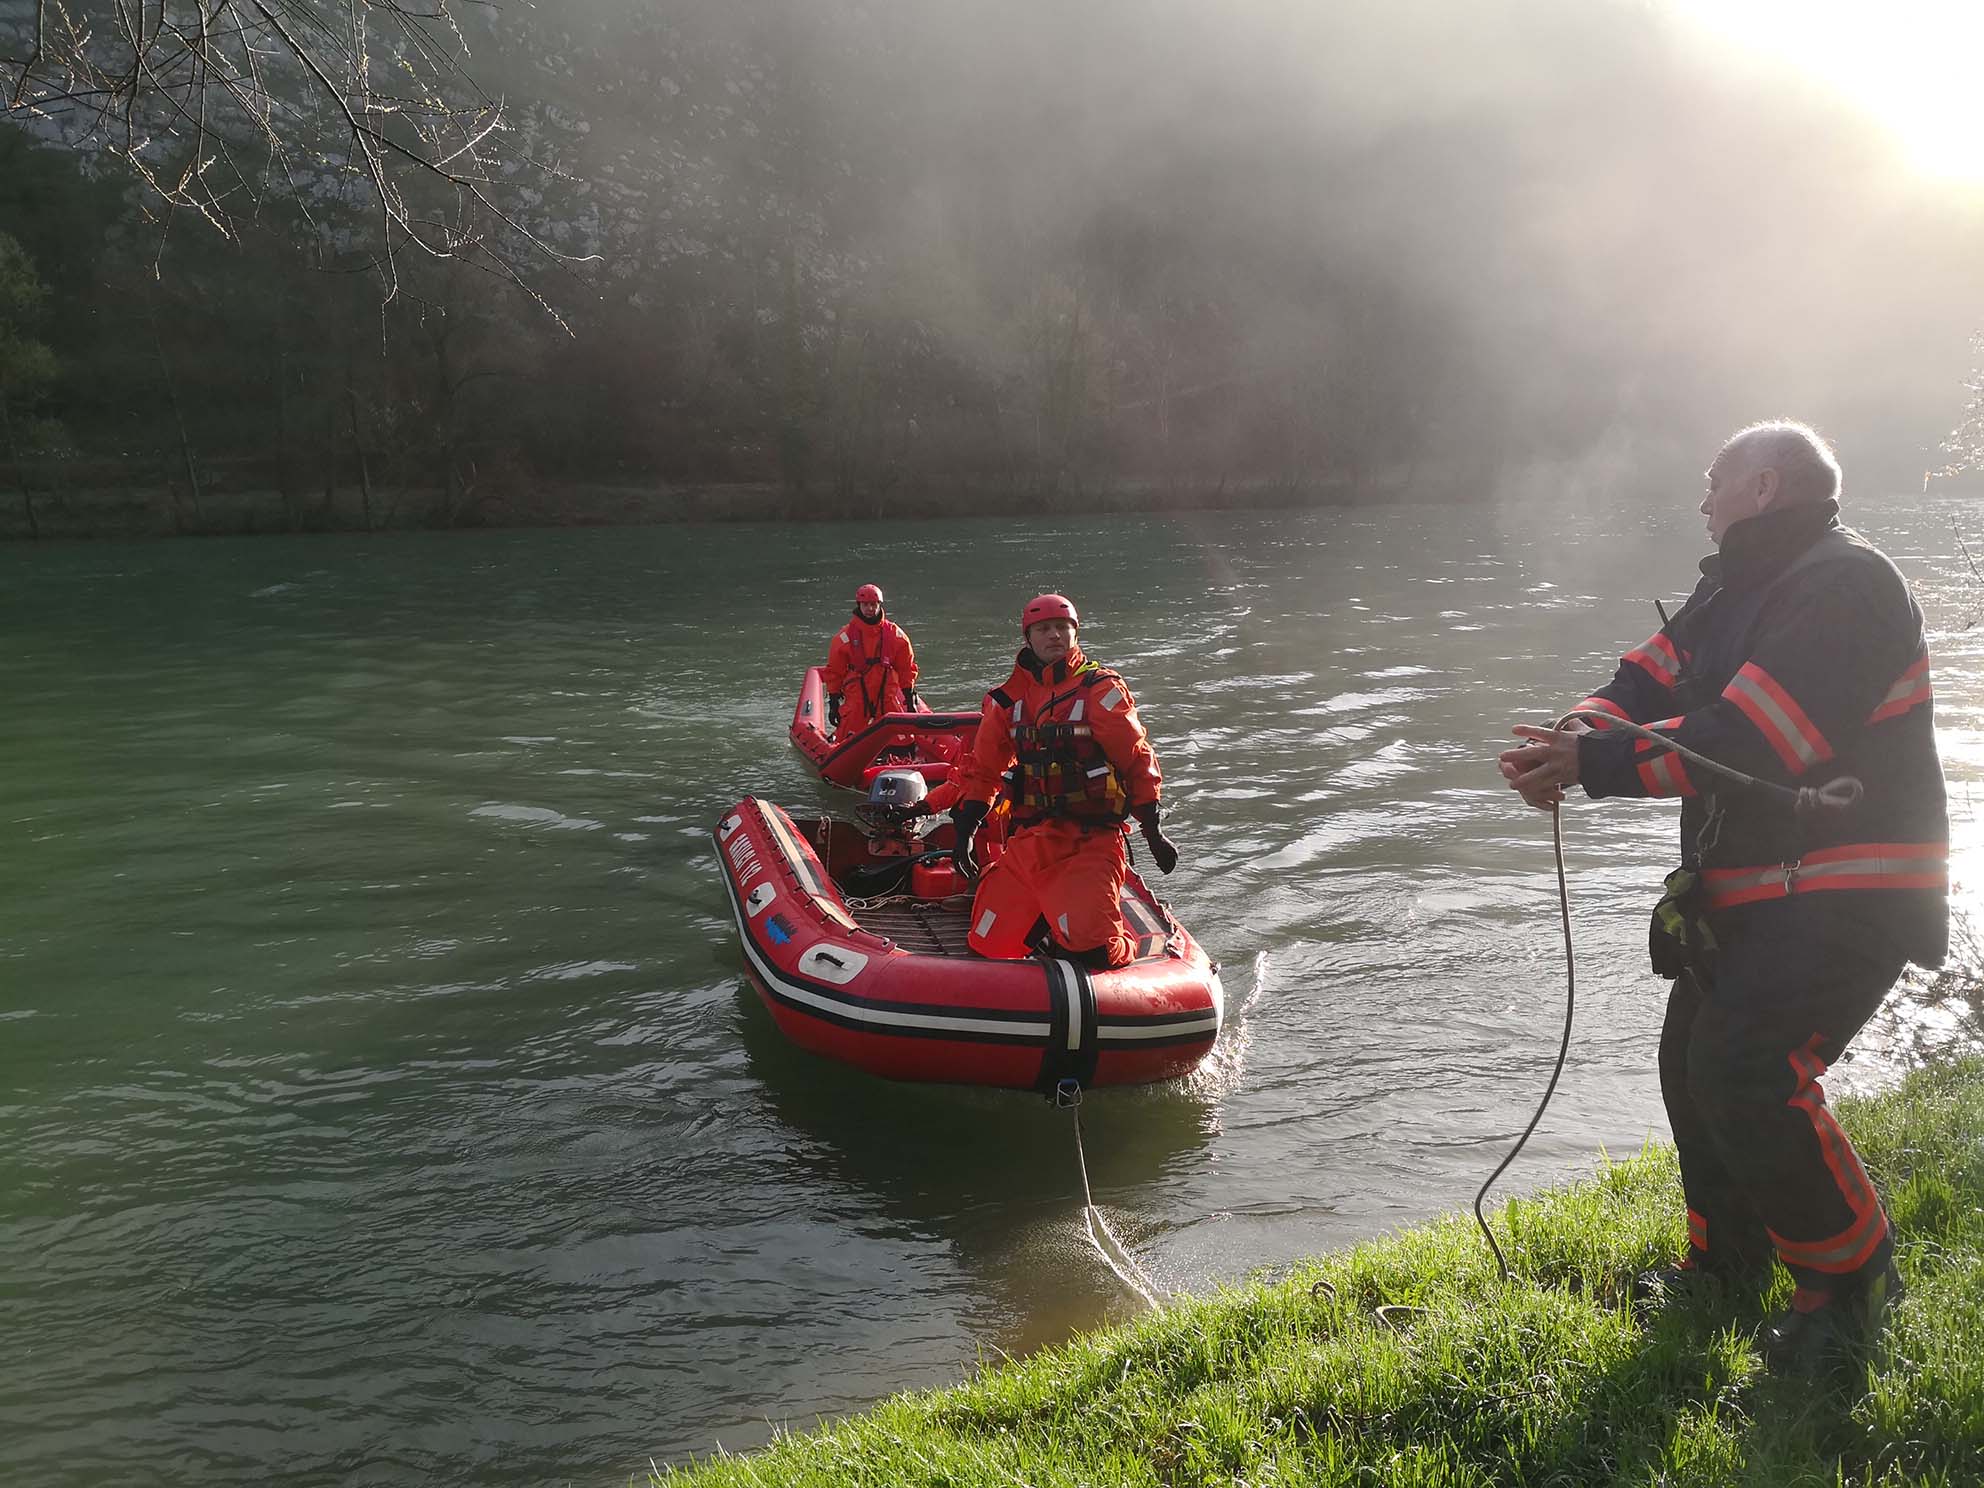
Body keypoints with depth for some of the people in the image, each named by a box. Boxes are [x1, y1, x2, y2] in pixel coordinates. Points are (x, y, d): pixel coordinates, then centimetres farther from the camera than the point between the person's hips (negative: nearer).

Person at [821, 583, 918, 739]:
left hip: (889, 695, 2)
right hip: (856, 696, -2)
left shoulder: (895, 634, 2)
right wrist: (833, 703, 2)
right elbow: (834, 672, 3)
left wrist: (910, 697, 6)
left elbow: (907, 668, 9)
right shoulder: (845, 637, -3)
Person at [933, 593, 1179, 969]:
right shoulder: (1006, 699, 10)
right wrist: (965, 833, 12)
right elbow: (982, 770, 17)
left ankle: (1127, 949, 11)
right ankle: (1054, 927, 26)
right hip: (1027, 839, 5)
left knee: (1090, 947, -22)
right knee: (988, 944, 3)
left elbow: (1138, 761, -1)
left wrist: (1153, 833, -2)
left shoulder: (1101, 690, -3)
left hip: (1090, 840, -5)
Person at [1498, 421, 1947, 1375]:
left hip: (1846, 897, -10)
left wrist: (1595, 765, -28)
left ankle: (1852, 1284, 3)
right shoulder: (1734, 590, 14)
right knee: (1692, 1062, 14)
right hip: (1750, 892, 10)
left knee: (1746, 1073, -19)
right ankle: (1727, 1261, 34)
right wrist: (1575, 741, -17)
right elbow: (1646, 684, 5)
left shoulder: (1844, 584, -18)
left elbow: (1752, 740, -28)